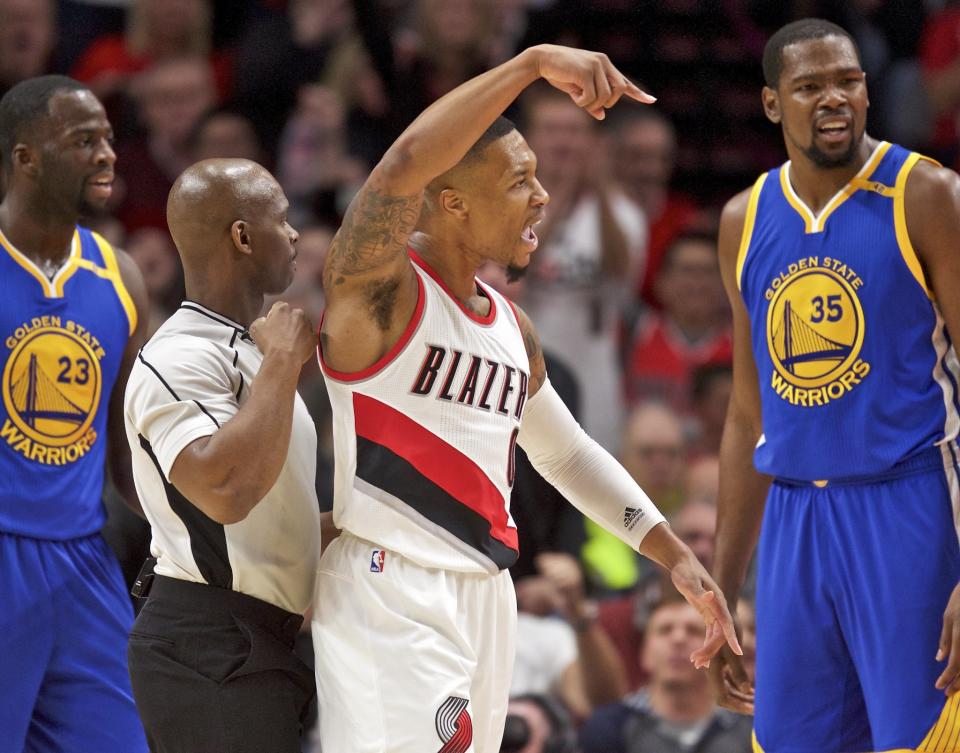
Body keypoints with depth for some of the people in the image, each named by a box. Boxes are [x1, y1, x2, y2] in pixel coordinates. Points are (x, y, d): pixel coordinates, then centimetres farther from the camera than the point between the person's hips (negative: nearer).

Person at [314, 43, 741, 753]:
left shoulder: (510, 325, 16)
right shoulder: (378, 285, -9)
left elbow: (568, 452, 29)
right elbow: (405, 165, -29)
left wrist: (676, 556, 24)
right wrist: (534, 63, -31)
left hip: (486, 599, 8)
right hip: (390, 595, -8)